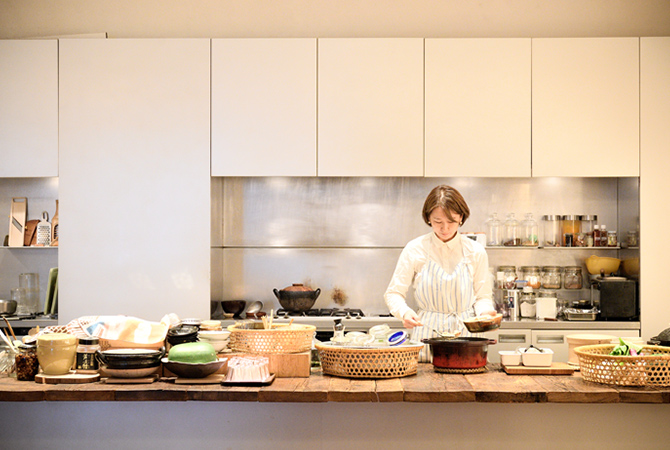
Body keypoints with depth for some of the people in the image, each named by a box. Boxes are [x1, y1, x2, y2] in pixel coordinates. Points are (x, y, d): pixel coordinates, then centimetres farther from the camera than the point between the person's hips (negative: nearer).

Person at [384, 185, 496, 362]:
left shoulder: (475, 252, 4)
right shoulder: (415, 249, -1)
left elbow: (482, 296, 11)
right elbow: (394, 293, 1)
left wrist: (485, 313, -11)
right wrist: (404, 312, -19)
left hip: (464, 333, 1)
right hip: (426, 333, -1)